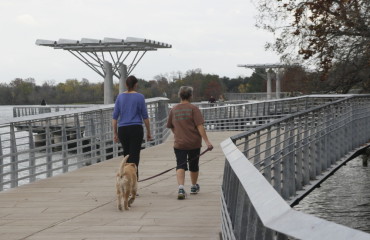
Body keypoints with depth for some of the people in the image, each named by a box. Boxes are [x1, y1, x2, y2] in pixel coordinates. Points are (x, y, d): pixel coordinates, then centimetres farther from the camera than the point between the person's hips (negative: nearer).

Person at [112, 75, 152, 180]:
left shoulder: (120, 97, 4)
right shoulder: (140, 97, -3)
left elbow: (115, 116, 2)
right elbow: (145, 116, -3)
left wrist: (115, 133, 7)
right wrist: (148, 132, 5)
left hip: (122, 130, 3)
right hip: (136, 129, -3)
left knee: (127, 156, 17)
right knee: (134, 157, -4)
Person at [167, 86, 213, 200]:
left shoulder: (173, 110, 4)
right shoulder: (193, 109, -7)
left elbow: (171, 127, 15)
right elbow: (200, 126, -14)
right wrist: (207, 141, -15)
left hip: (179, 143, 1)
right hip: (194, 143, -1)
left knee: (180, 166, -4)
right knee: (194, 166, 16)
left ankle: (181, 188, -25)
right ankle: (194, 187, 35)